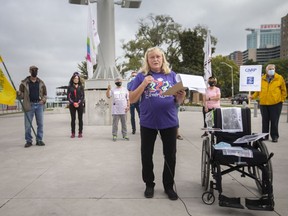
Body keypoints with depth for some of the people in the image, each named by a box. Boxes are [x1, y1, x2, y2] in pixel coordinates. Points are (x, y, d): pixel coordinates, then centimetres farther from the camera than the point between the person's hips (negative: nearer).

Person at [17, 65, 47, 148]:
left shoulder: (41, 82, 10)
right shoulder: (24, 82, 3)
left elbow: (45, 94, 15)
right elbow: (21, 95, 5)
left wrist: (43, 100, -3)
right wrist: (19, 94, -18)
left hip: (39, 105, 2)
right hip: (29, 105, -2)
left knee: (40, 124, 4)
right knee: (28, 124, 0)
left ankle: (39, 140, 14)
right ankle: (28, 141, 11)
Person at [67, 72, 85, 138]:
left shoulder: (81, 87, 7)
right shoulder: (70, 87, 6)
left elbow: (82, 96, 2)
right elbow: (68, 96, 2)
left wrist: (78, 103, -10)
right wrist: (73, 103, -10)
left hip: (80, 105, 0)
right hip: (72, 105, 0)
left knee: (80, 119, 2)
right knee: (73, 119, 2)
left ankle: (80, 133, 7)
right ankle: (73, 133, 7)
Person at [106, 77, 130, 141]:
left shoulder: (125, 89, 9)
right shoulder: (113, 90, 8)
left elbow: (128, 99, 8)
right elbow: (108, 96, -5)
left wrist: (128, 106, -3)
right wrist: (108, 89, -20)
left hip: (123, 110, 1)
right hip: (115, 111, -1)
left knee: (124, 124, 7)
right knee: (115, 124, 3)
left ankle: (125, 135, 16)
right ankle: (114, 135, 11)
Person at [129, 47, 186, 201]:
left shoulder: (171, 75, 5)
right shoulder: (141, 76, 1)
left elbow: (178, 100, 7)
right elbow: (132, 99, -3)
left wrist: (181, 96, -16)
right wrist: (144, 84, -16)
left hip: (169, 121, 1)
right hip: (148, 122, 0)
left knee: (170, 155, 9)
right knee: (146, 155, 10)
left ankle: (169, 186, 27)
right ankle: (149, 184, 30)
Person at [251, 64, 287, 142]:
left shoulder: (279, 78, 2)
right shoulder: (262, 79, 6)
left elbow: (284, 90, 6)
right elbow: (258, 90, 13)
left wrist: (282, 99, 1)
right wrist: (253, 96, 1)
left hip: (275, 103, -2)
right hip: (263, 103, 2)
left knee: (274, 121, 0)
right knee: (265, 121, 9)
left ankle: (274, 136, 10)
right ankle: (265, 135, 19)